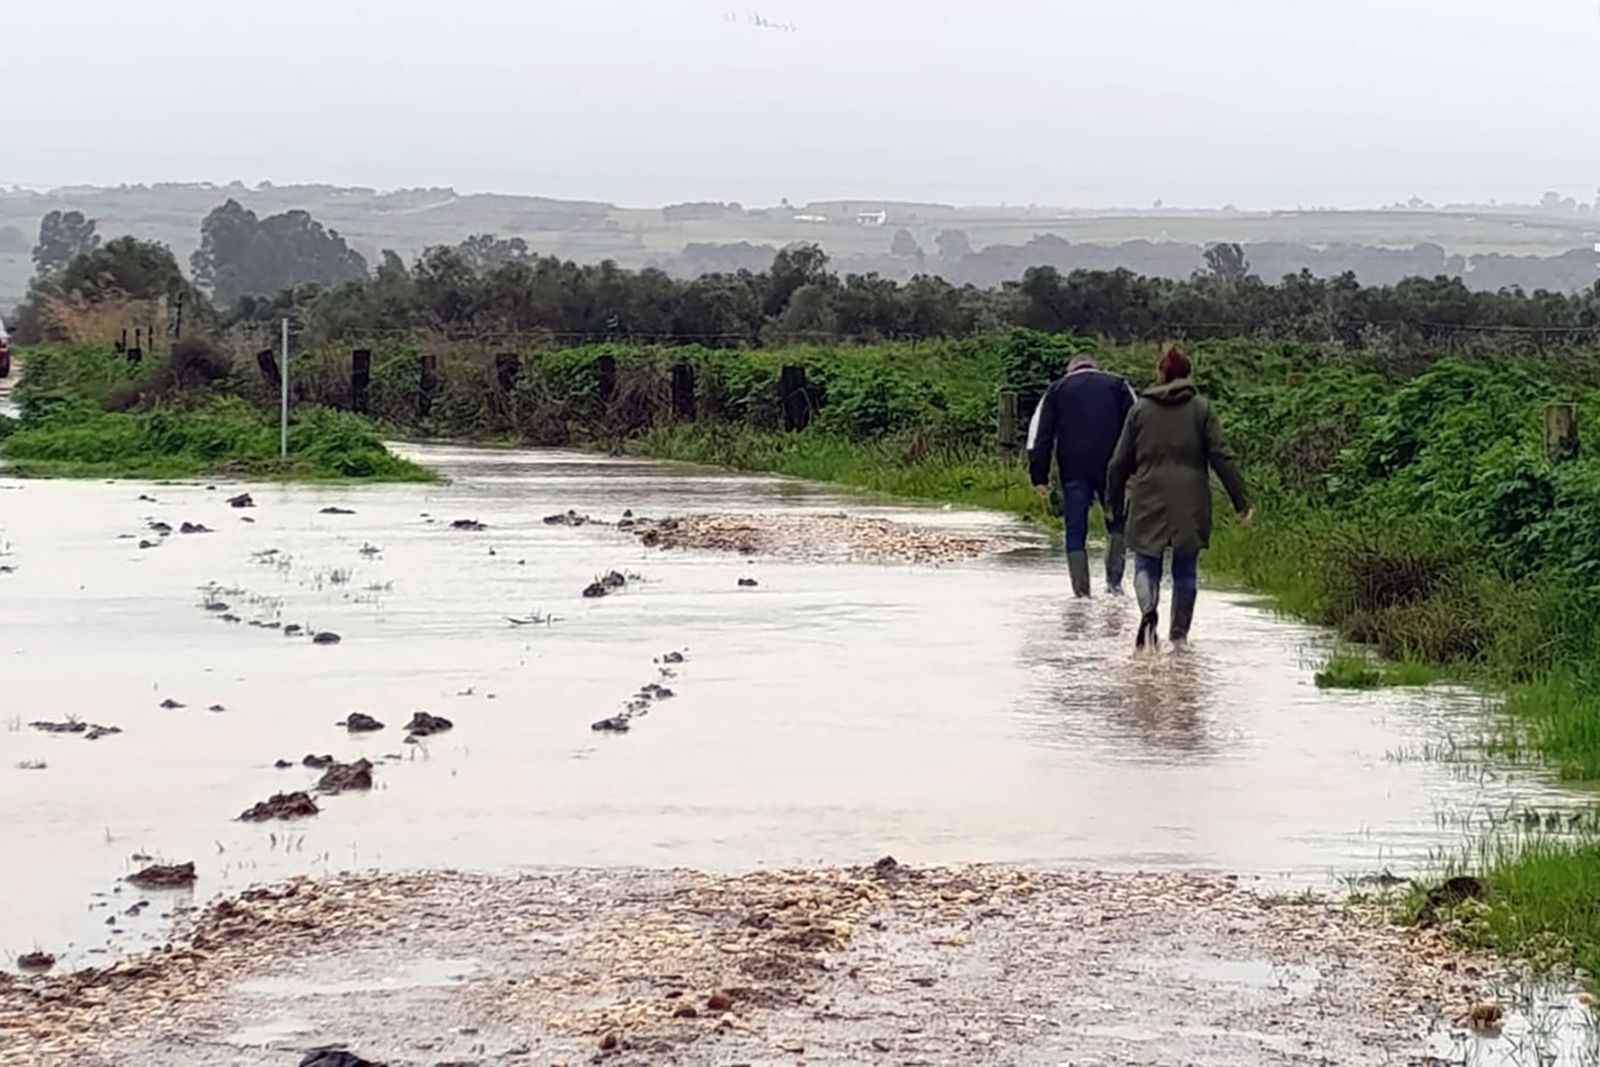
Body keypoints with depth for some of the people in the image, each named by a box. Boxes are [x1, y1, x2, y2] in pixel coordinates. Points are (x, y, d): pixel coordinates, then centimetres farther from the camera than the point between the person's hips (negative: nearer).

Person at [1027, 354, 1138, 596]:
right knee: (1117, 524, 14)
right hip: (1110, 469, 0)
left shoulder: (1056, 390, 17)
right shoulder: (1118, 386, 15)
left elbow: (1040, 435, 10)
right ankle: (1114, 579, 2)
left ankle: (1081, 590, 0)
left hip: (1073, 471, 0)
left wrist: (1040, 477, 8)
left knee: (1076, 532, 4)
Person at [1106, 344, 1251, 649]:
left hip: (1148, 502, 0)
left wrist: (1114, 500, 20)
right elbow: (1222, 458, -4)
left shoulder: (1140, 409, 4)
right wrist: (1242, 501, -1)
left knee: (1146, 564, 5)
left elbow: (1120, 462, 7)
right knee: (1185, 569, 10)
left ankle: (1148, 609, -23)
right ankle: (1179, 633, 11)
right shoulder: (1201, 409, 1)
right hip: (1190, 504, 0)